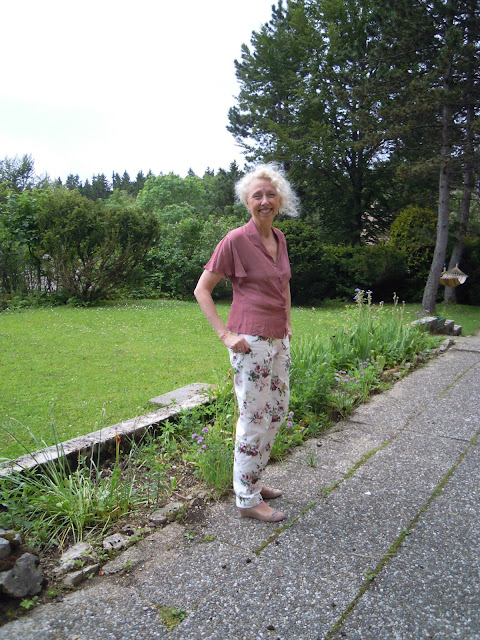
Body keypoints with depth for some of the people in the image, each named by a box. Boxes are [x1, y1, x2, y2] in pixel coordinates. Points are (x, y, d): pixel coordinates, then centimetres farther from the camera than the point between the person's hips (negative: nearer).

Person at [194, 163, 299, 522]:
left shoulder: (279, 238, 11)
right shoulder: (236, 240, -11)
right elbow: (202, 290, -9)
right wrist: (225, 335, -15)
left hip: (278, 340, 8)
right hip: (251, 341, -8)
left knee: (278, 412, 17)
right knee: (255, 420, 1)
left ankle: (253, 481, 36)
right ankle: (247, 500, 20)